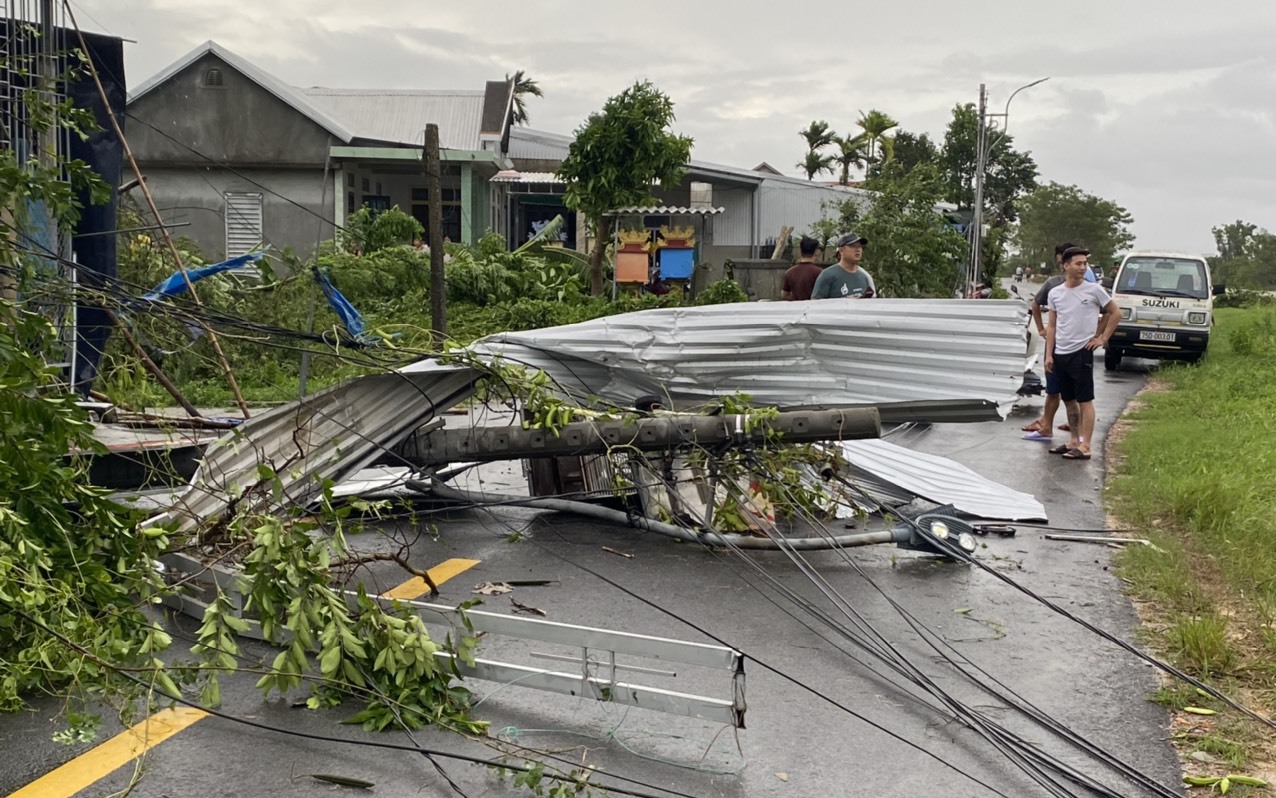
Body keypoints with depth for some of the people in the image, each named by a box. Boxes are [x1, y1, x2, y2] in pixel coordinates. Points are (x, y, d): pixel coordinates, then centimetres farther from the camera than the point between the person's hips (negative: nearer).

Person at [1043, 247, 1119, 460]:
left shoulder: (1094, 290, -4)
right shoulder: (1055, 293, 6)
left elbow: (1115, 313, 5)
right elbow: (1052, 326, 10)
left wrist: (1103, 338, -1)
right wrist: (1049, 354, 5)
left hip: (1082, 352, -5)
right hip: (1060, 354, 5)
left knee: (1085, 400, -4)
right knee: (1069, 400, 12)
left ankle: (1084, 447, -5)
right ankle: (1074, 441, 22)